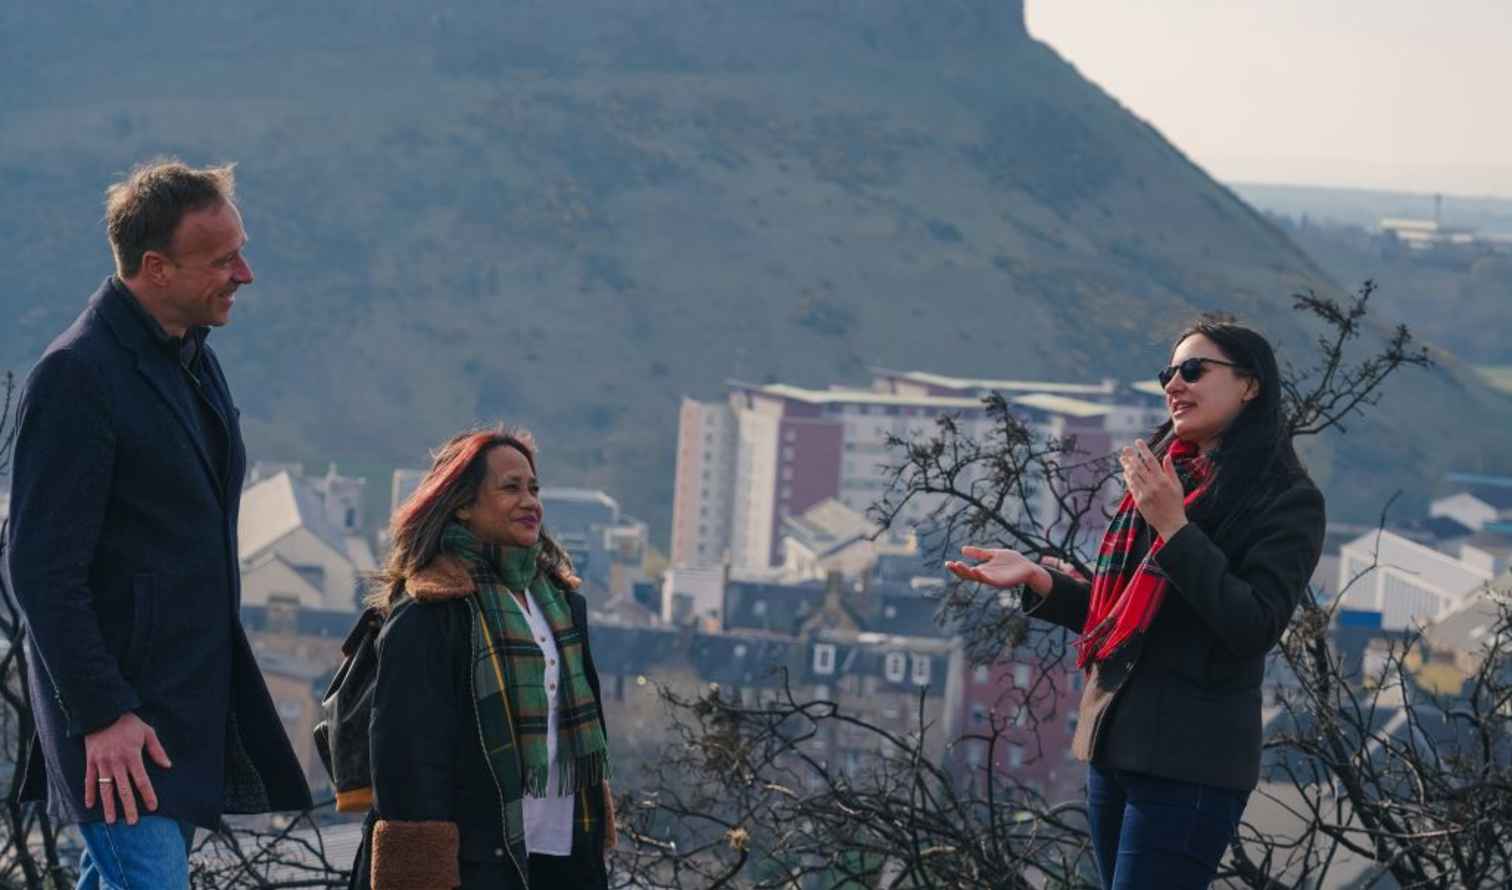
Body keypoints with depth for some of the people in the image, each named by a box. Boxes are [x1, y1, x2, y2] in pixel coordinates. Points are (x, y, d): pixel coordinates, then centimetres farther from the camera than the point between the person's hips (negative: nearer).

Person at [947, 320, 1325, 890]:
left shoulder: (1286, 500, -5)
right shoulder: (1163, 476, 14)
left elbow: (1254, 627, -17)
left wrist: (1173, 527, -21)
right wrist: (1039, 581, 5)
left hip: (1190, 761, -7)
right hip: (1116, 747, 7)